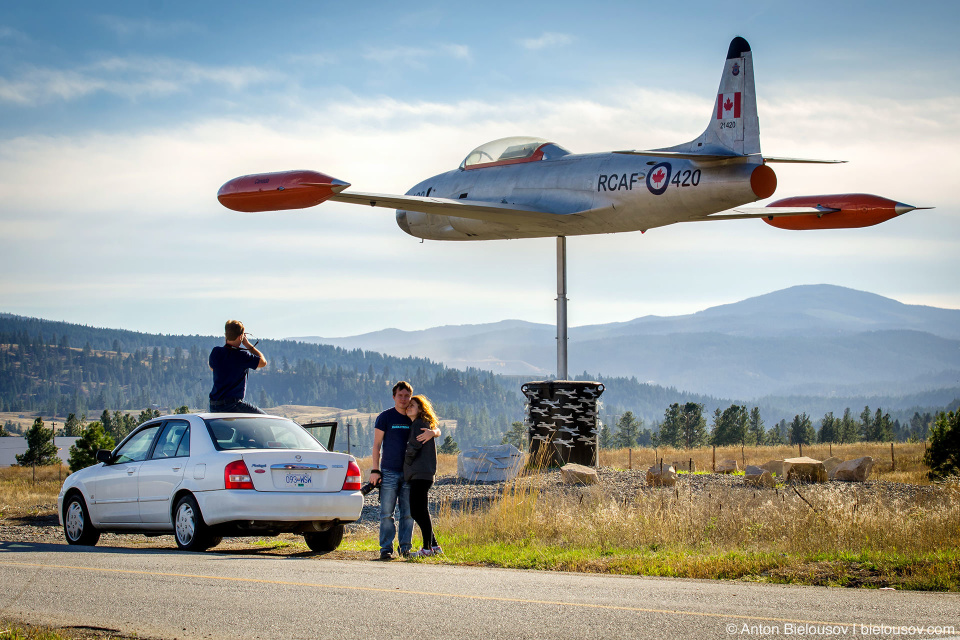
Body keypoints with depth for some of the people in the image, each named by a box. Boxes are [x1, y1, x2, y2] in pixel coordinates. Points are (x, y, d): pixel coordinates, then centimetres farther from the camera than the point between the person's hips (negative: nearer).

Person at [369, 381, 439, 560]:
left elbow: (437, 430, 10)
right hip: (389, 472, -3)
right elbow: (377, 445, 1)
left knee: (408, 513, 4)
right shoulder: (385, 417, 1)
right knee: (387, 513, -4)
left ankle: (405, 547, 12)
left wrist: (432, 433, -16)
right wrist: (375, 470, -7)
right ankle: (386, 548, -1)